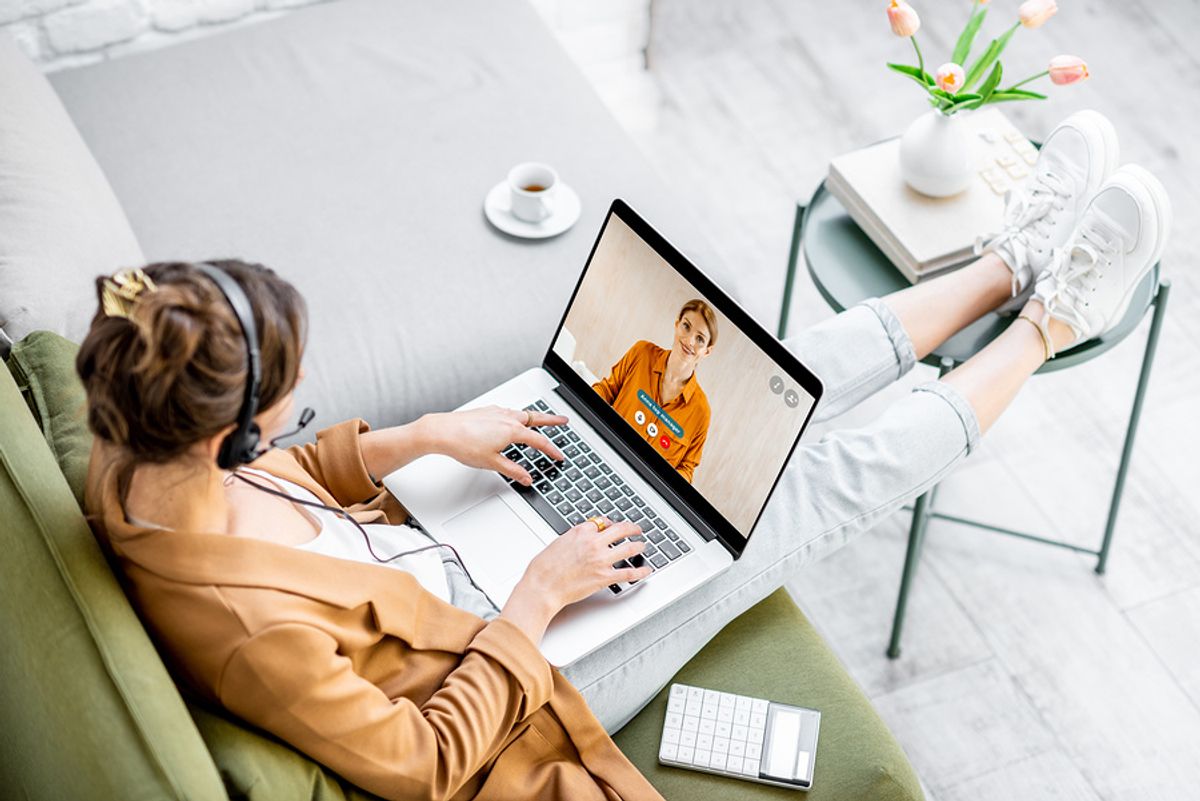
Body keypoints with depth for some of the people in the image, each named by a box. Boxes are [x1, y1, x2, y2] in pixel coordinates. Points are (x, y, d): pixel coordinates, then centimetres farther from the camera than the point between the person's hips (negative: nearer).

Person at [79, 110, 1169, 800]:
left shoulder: (140, 467, -14)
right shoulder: (242, 623, -39)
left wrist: (426, 437, -7)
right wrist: (541, 594, -22)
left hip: (444, 563, 7)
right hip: (509, 674, -7)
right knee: (819, 485, -4)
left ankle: (1010, 264, 20)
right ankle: (1049, 318, 19)